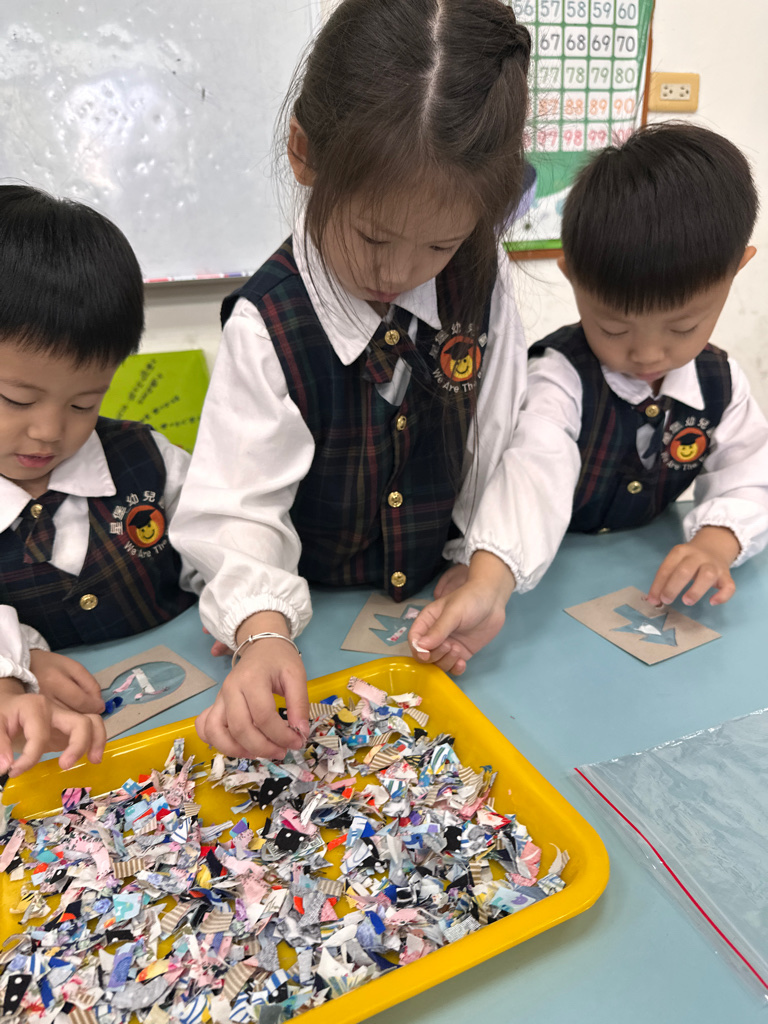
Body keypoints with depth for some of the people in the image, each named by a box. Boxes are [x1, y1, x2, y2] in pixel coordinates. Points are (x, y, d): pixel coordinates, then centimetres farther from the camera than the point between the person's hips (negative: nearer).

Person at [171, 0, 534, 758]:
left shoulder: (482, 282, -9)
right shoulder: (269, 325, -20)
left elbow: (504, 441, 0)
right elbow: (237, 508, -20)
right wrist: (263, 631, -35)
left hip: (441, 610, 4)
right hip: (318, 626, -3)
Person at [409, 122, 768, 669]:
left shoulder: (722, 383, -3)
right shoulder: (560, 377, -20)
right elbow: (534, 474, -37)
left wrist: (717, 542, -22)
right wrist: (488, 586, -54)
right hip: (553, 575, -3)